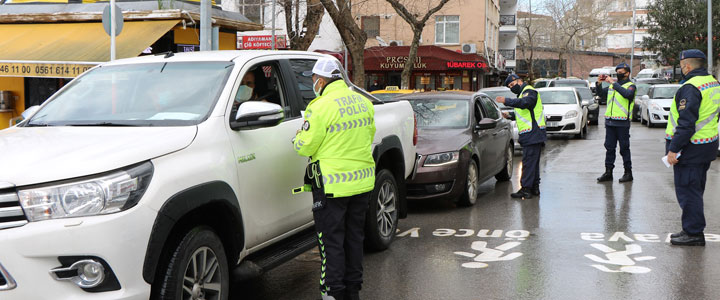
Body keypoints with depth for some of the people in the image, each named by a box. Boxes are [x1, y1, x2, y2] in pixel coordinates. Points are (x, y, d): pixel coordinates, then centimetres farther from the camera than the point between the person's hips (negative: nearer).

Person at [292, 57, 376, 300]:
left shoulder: (321, 107, -16)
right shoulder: (363, 102, 7)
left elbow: (305, 147, -12)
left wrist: (298, 138, 10)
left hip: (332, 184, -7)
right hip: (362, 181, 7)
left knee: (331, 240, 2)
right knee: (354, 236, 17)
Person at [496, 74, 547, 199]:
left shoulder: (529, 91, -10)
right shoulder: (523, 93, 23)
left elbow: (524, 102, -33)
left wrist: (506, 101, -36)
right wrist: (509, 116, 19)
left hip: (533, 134, -11)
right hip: (531, 135, 11)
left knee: (528, 162, -11)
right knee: (533, 162, 15)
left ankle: (526, 190, -11)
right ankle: (535, 188, 21)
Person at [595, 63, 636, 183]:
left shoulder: (630, 85, -3)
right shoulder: (612, 85, 16)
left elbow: (627, 94, -24)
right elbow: (601, 94, 22)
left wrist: (614, 83, -24)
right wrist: (599, 83, 4)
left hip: (622, 122, -6)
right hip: (610, 121, 6)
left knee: (624, 148, 0)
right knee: (609, 147, 8)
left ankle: (628, 173, 8)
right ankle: (608, 172, 13)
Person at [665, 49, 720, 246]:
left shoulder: (690, 88, -20)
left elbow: (686, 123, -25)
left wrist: (673, 149, -21)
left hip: (690, 148, -10)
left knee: (687, 191, -3)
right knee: (696, 190, 17)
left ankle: (694, 233, 1)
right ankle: (692, 230, 26)